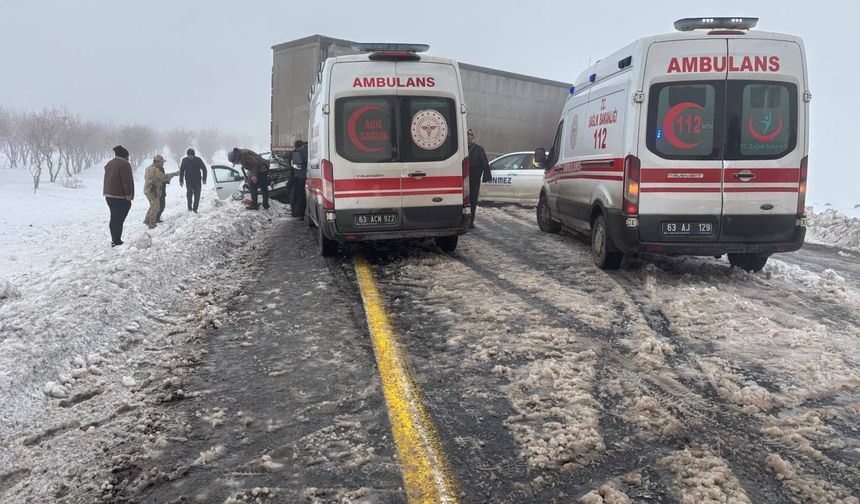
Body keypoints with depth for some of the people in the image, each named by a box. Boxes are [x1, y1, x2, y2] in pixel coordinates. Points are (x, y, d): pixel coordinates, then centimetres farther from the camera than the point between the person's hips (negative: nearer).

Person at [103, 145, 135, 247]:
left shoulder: (109, 164, 16)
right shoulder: (124, 164, -14)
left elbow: (107, 180, 22)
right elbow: (127, 181, -20)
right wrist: (129, 194, -17)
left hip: (109, 195, 9)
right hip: (120, 197, -9)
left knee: (114, 218, 17)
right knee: (119, 219, -6)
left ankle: (114, 240, 23)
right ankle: (117, 241, -6)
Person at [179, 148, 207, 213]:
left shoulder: (198, 160, -4)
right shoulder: (184, 160, -1)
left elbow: (204, 169, 5)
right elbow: (181, 171, 9)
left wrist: (204, 179, 0)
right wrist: (181, 180, 7)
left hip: (197, 180, 0)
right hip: (188, 180, 0)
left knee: (197, 195, -1)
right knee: (189, 193, -15)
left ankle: (195, 209, 8)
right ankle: (189, 207, -5)